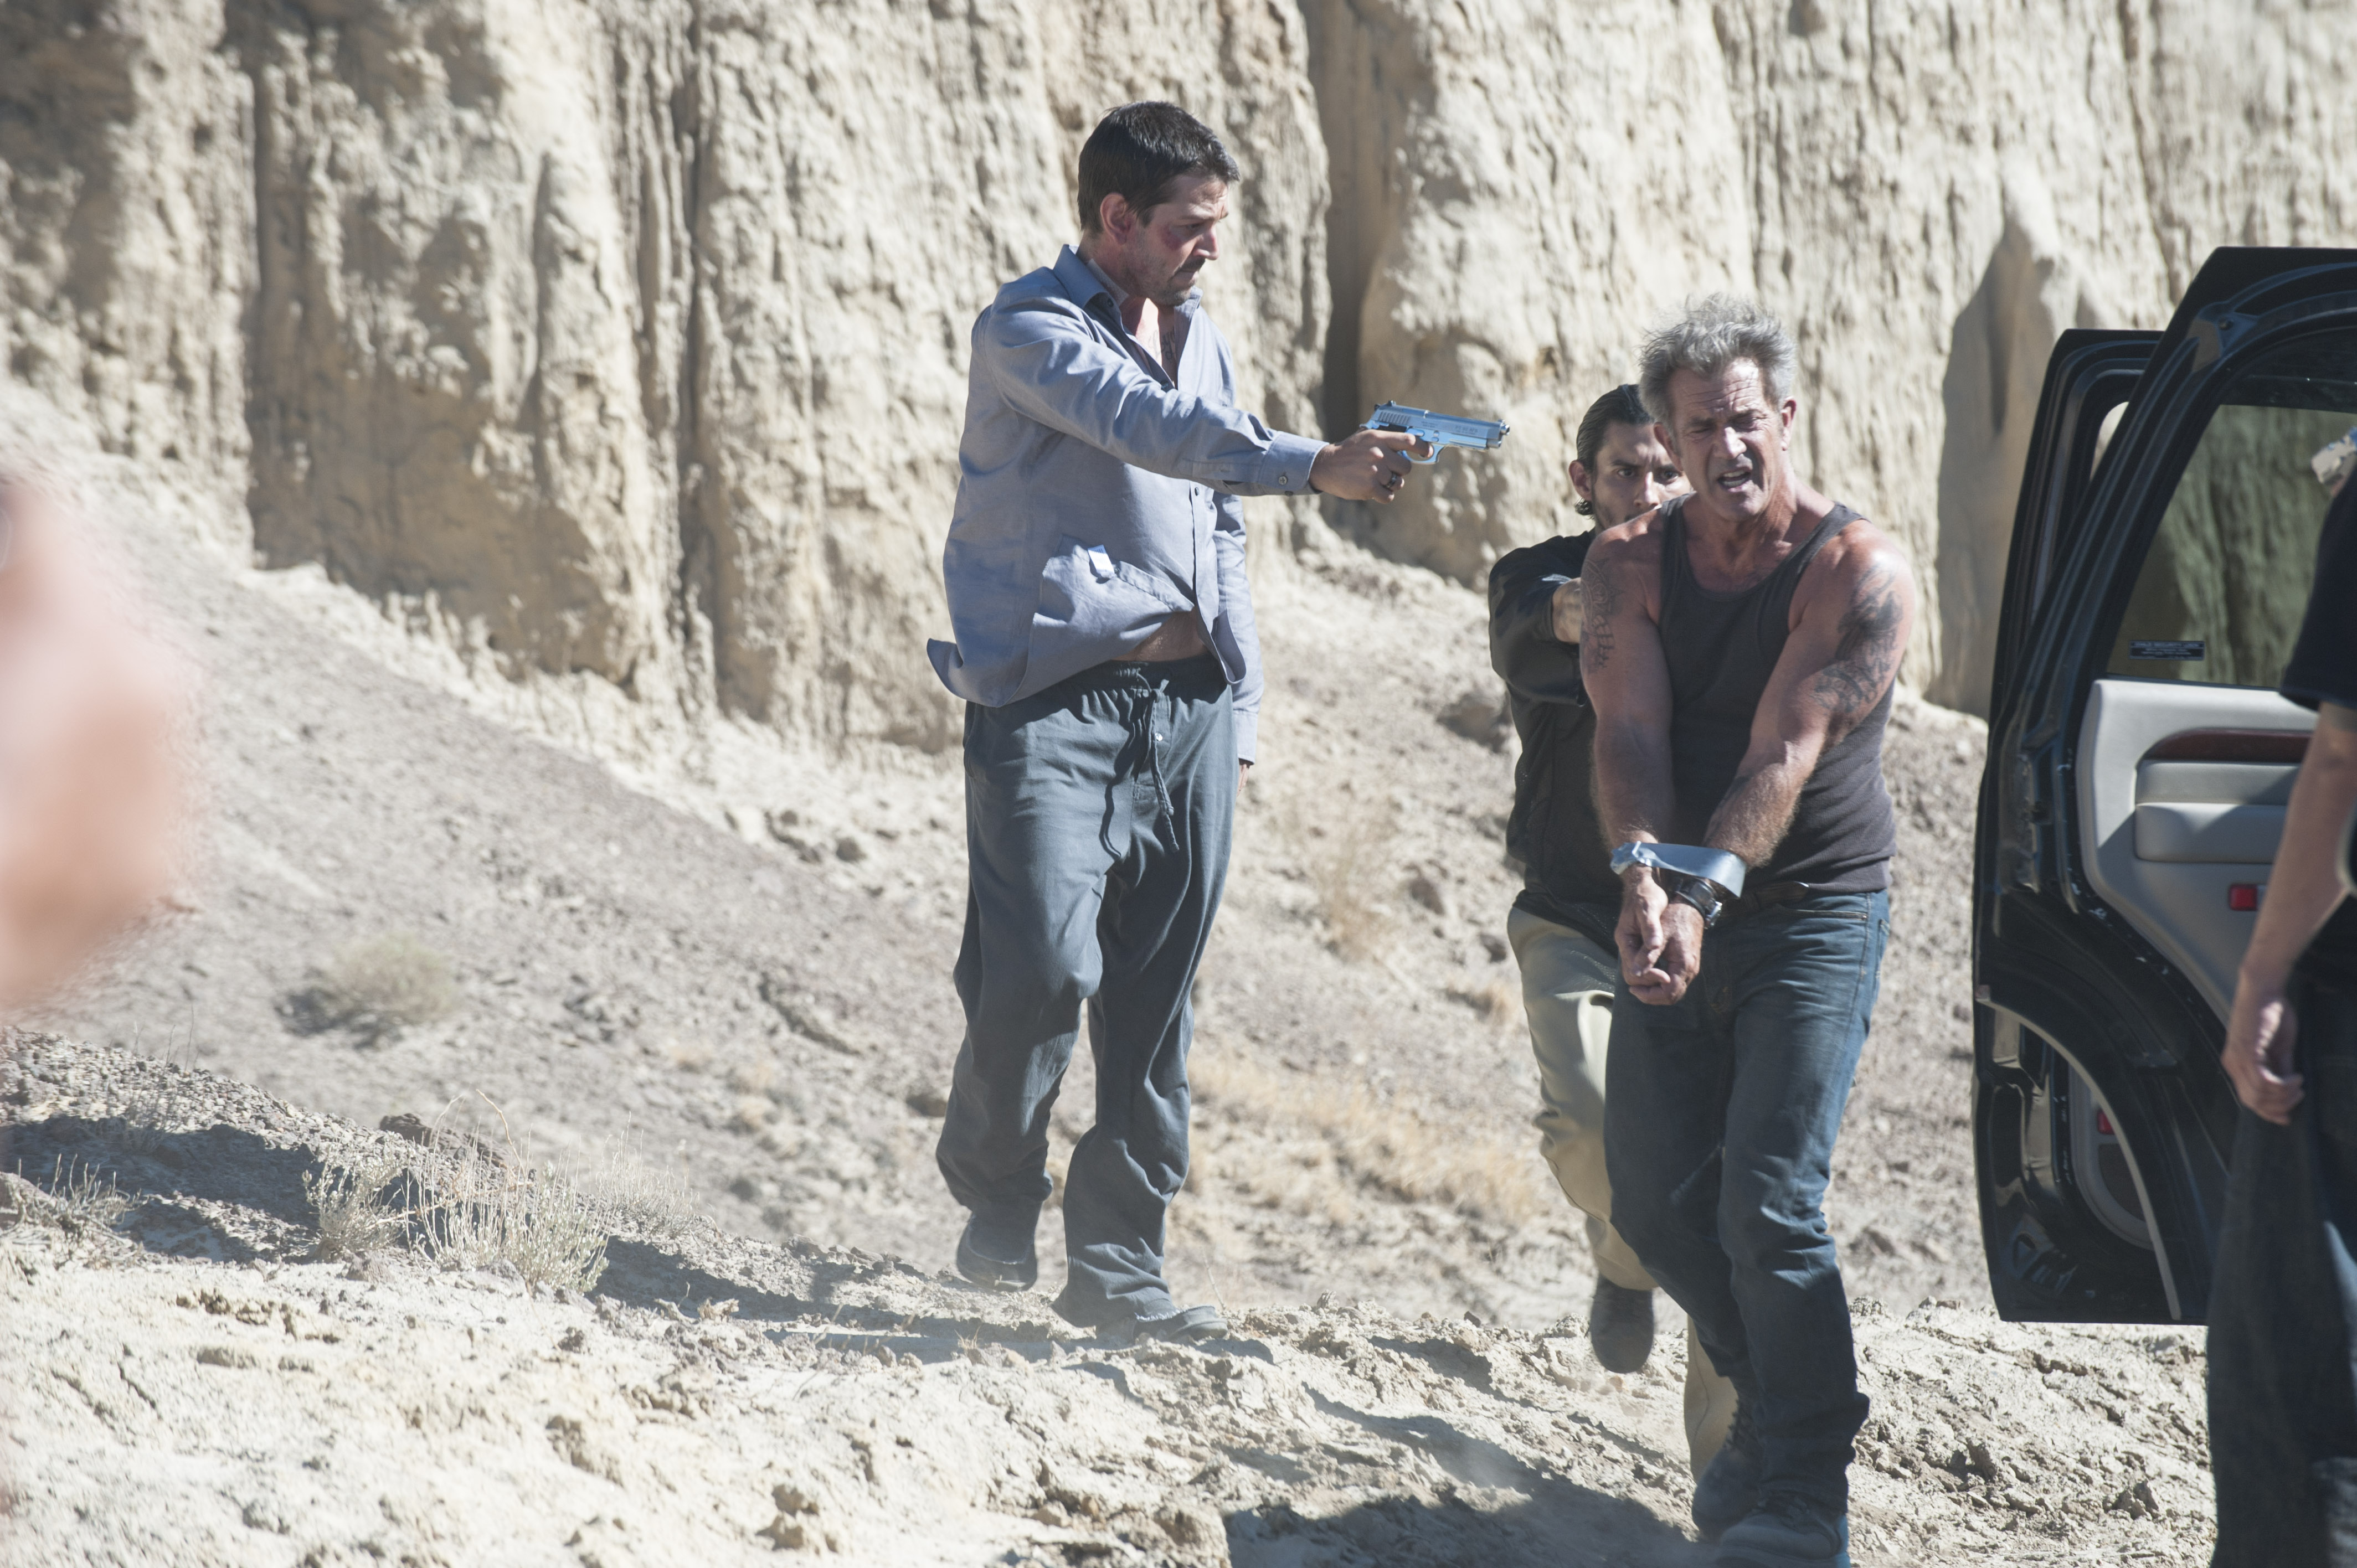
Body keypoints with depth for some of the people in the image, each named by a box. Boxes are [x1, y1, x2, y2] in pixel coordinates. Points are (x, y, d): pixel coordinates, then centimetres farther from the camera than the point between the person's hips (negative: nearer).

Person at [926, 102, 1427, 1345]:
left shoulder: (1200, 339, 19)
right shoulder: (1031, 330, -5)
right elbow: (1148, 427, -23)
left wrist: (1237, 711, 18)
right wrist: (1314, 466, -35)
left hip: (1186, 700, 7)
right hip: (1054, 694, -6)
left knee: (1155, 999, 3)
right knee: (1046, 965, -17)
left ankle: (1117, 1263, 9)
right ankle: (996, 1197, 7)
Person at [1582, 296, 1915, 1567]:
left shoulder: (1858, 571, -12)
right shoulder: (1632, 564, 1)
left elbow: (1785, 754, -22)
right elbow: (1630, 732, -12)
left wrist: (1703, 897, -34)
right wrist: (1643, 877, -31)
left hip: (1816, 911, -5)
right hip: (1678, 910, 5)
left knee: (1768, 1205, -15)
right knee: (1653, 1196, 8)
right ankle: (1779, 1403, 31)